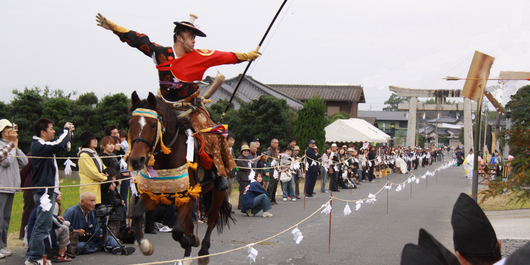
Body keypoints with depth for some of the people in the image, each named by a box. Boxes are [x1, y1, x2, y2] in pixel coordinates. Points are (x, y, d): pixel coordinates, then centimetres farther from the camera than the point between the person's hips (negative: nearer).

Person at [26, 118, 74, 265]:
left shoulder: (40, 145, 14)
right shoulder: (39, 145, -17)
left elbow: (59, 145, 26)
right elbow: (59, 145, -30)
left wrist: (68, 132, 14)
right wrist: (66, 130, -13)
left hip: (46, 191, 11)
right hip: (45, 191, -11)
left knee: (40, 225, 16)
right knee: (43, 226, -8)